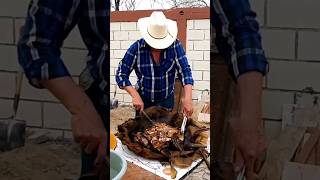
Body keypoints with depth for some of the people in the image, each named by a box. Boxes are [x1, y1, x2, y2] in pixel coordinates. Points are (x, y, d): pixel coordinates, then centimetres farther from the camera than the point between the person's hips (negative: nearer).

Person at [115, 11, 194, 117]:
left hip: (167, 99, 1)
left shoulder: (175, 45, -16)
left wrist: (188, 99, -30)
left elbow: (185, 71, -17)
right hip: (143, 99, -1)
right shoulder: (136, 48, -18)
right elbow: (121, 75, -14)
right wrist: (135, 96, -28)